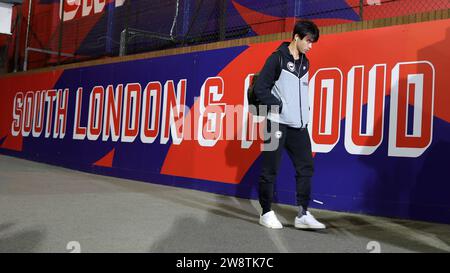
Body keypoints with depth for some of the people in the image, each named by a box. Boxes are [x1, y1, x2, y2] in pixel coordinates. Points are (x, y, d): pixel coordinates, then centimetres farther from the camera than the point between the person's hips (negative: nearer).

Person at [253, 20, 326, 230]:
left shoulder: (304, 62, 14)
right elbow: (260, 88, -11)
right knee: (270, 170, 0)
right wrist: (280, 107, -12)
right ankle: (266, 213, 12)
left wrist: (304, 112, 8)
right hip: (278, 123, -7)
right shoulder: (277, 58, -7)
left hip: (299, 125, 7)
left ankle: (303, 215, 8)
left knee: (306, 167, 3)